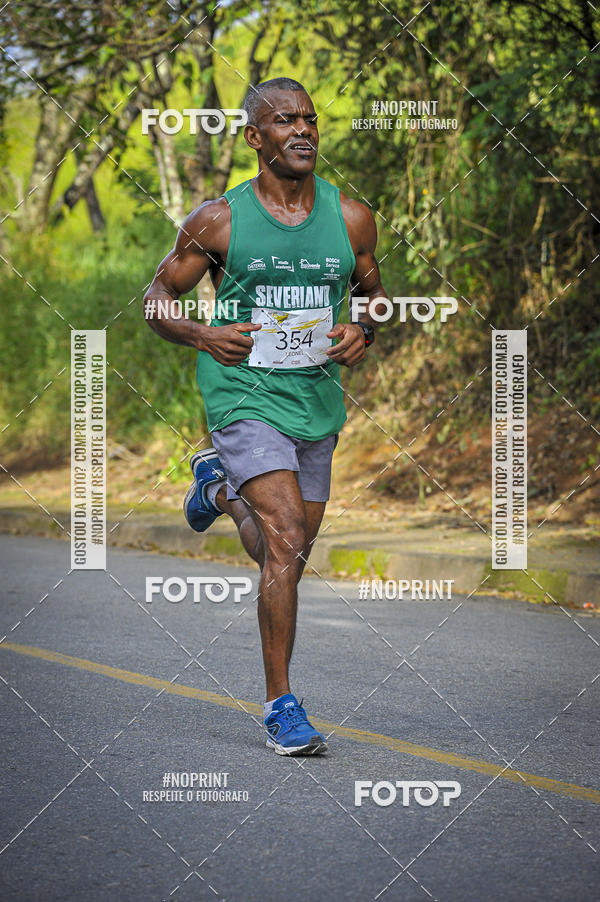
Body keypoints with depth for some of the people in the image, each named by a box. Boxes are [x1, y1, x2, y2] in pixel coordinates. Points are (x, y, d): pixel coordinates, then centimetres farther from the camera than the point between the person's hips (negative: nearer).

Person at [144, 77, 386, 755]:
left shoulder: (350, 219, 1)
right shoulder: (218, 221, -7)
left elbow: (372, 291, 16)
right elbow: (159, 297, 4)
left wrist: (364, 332, -6)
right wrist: (204, 335, -16)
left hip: (318, 400, 5)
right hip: (244, 395, -5)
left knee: (284, 557, 17)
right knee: (286, 543, -20)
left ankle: (219, 486, 49)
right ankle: (281, 707, -10)